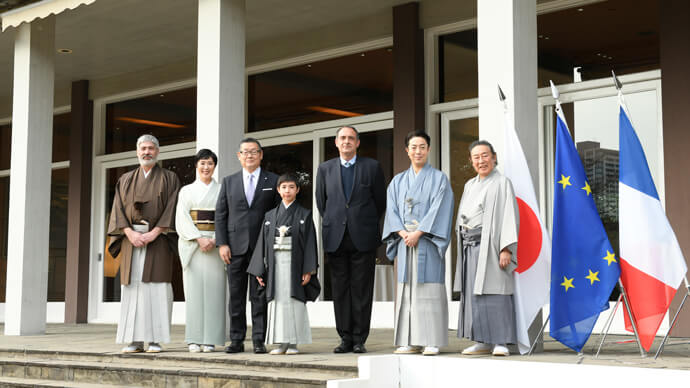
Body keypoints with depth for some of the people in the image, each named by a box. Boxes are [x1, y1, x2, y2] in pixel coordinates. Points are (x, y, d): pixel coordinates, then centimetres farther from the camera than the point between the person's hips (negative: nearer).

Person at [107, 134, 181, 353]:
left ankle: (155, 340, -6)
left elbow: (172, 209, -3)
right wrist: (130, 233, -10)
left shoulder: (169, 179, 8)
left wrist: (154, 233, -14)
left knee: (156, 286, -8)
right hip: (132, 238, 3)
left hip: (158, 239, -3)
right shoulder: (126, 180, 16)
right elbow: (118, 210, 6)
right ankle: (135, 340, 1)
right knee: (133, 287, -1)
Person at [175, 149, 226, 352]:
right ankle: (194, 340, -1)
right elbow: (182, 219, 1)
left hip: (215, 244, 0)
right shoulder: (186, 191, 11)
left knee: (213, 289, -4)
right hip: (192, 243, 0)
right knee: (194, 290, -4)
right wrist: (199, 238, -12)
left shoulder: (222, 190, 12)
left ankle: (210, 339, -1)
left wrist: (214, 240, -12)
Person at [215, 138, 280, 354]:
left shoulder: (272, 181, 7)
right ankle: (236, 340, 10)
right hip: (235, 247, 2)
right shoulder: (229, 182, 12)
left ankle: (259, 340, 3)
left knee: (260, 296, -1)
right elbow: (220, 214, 9)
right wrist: (222, 243, -1)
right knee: (236, 296, 4)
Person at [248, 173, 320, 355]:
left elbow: (310, 243, -2)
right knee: (278, 301, 2)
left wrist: (308, 270, -11)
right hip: (275, 264, 2)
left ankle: (293, 343, 5)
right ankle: (282, 343, 8)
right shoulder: (270, 216, 10)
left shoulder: (304, 215, 3)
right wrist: (259, 271, 2)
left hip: (294, 264, -2)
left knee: (294, 302, -2)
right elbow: (263, 243, 8)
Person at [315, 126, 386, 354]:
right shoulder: (325, 169, 10)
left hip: (363, 238, -2)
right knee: (340, 290, 3)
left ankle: (359, 339, 4)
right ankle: (345, 338, 9)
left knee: (362, 290, -1)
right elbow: (321, 201, 17)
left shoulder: (372, 167, 5)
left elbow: (381, 200, 10)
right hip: (336, 239, 2)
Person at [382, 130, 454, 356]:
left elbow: (439, 209, -6)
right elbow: (392, 209, 8)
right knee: (406, 291, 2)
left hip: (428, 241, -4)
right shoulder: (398, 181, 16)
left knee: (429, 290, -8)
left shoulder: (438, 178, 5)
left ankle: (432, 342, -7)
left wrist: (418, 233, -14)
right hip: (405, 242, 4)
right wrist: (403, 233, -9)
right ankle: (409, 342, 5)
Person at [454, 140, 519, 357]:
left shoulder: (502, 183, -3)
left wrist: (506, 248, -19)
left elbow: (509, 216, -10)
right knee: (473, 294, 4)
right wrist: (461, 250, 13)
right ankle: (482, 342, 9)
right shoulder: (470, 186, 18)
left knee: (493, 293, -10)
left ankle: (501, 342, -7)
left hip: (490, 246, -7)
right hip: (470, 247, 7)